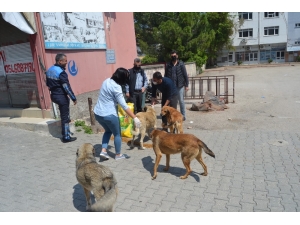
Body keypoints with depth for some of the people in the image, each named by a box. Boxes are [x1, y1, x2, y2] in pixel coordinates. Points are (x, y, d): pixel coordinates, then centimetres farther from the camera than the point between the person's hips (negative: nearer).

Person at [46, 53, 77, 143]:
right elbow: (67, 87, -23)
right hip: (61, 96, -9)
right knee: (65, 117, 0)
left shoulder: (49, 70, 7)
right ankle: (66, 137, 8)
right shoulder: (61, 72, -21)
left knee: (63, 114, 30)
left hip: (53, 95, 9)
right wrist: (74, 98, -18)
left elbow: (48, 84, 16)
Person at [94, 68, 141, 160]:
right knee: (117, 134, 13)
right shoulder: (116, 87, -19)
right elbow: (124, 106, -21)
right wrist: (135, 117, -18)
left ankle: (103, 151, 19)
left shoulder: (107, 81, 6)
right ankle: (118, 155, 26)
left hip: (97, 113, 8)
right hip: (109, 115, -8)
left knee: (108, 131, 28)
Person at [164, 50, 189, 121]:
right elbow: (165, 76, 12)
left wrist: (186, 85, -4)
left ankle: (183, 115, 13)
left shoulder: (181, 64, -1)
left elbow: (185, 75, -1)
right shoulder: (168, 65, 6)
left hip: (180, 86, -2)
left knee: (181, 101, 3)